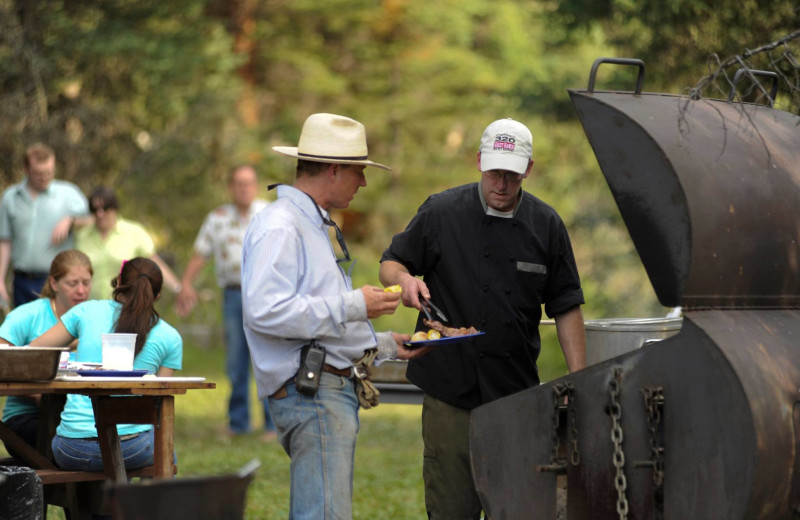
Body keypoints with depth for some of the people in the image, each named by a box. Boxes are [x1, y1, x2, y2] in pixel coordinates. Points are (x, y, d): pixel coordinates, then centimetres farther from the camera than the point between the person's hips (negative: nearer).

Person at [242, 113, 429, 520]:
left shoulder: (314, 225, 23)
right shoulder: (279, 227, -11)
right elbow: (265, 311, -25)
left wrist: (384, 345, 21)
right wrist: (352, 306, -20)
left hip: (335, 389, 11)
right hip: (311, 392, -11)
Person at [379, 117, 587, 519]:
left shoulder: (546, 225, 6)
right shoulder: (440, 212, -1)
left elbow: (566, 306, 10)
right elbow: (390, 264, 8)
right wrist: (405, 279, -17)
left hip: (518, 394, 2)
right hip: (451, 391, -2)